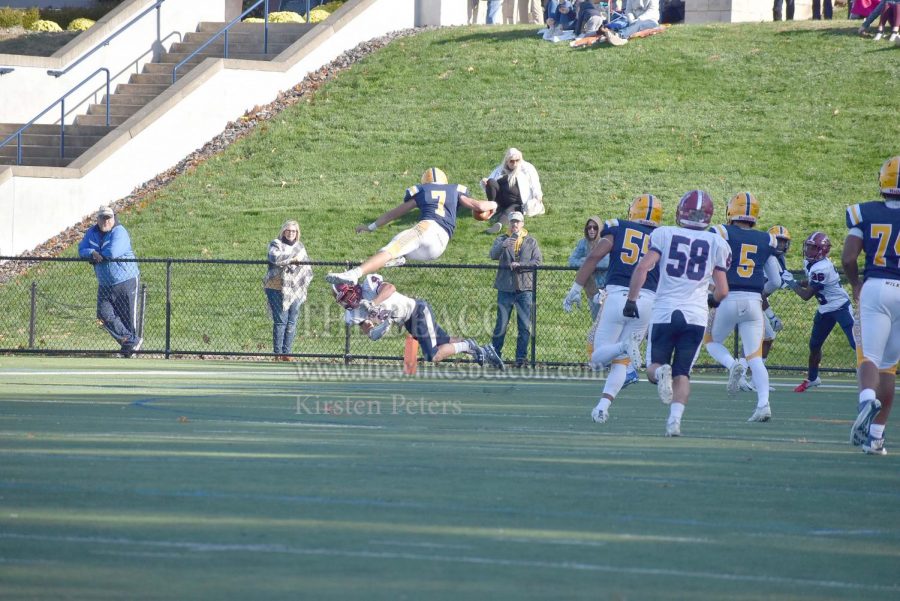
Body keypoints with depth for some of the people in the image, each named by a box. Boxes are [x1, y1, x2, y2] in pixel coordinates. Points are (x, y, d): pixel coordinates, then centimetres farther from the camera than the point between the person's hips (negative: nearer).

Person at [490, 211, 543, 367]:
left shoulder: (531, 242, 13)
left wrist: (520, 265, -12)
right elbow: (493, 255, -8)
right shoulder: (502, 239, 11)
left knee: (525, 326, -2)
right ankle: (495, 354, 7)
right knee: (501, 324, 0)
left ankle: (521, 357, 2)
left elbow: (538, 261, 1)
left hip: (525, 289, 0)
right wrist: (503, 244, -26)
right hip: (505, 288, 0)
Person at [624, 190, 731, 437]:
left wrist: (631, 299, 0)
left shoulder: (664, 234, 3)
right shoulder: (717, 244, 6)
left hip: (664, 312, -1)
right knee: (682, 373, 9)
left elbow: (643, 268, -8)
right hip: (696, 315, 1)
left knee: (655, 367, 13)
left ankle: (661, 373, -23)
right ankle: (675, 419, -12)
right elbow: (722, 291, 6)